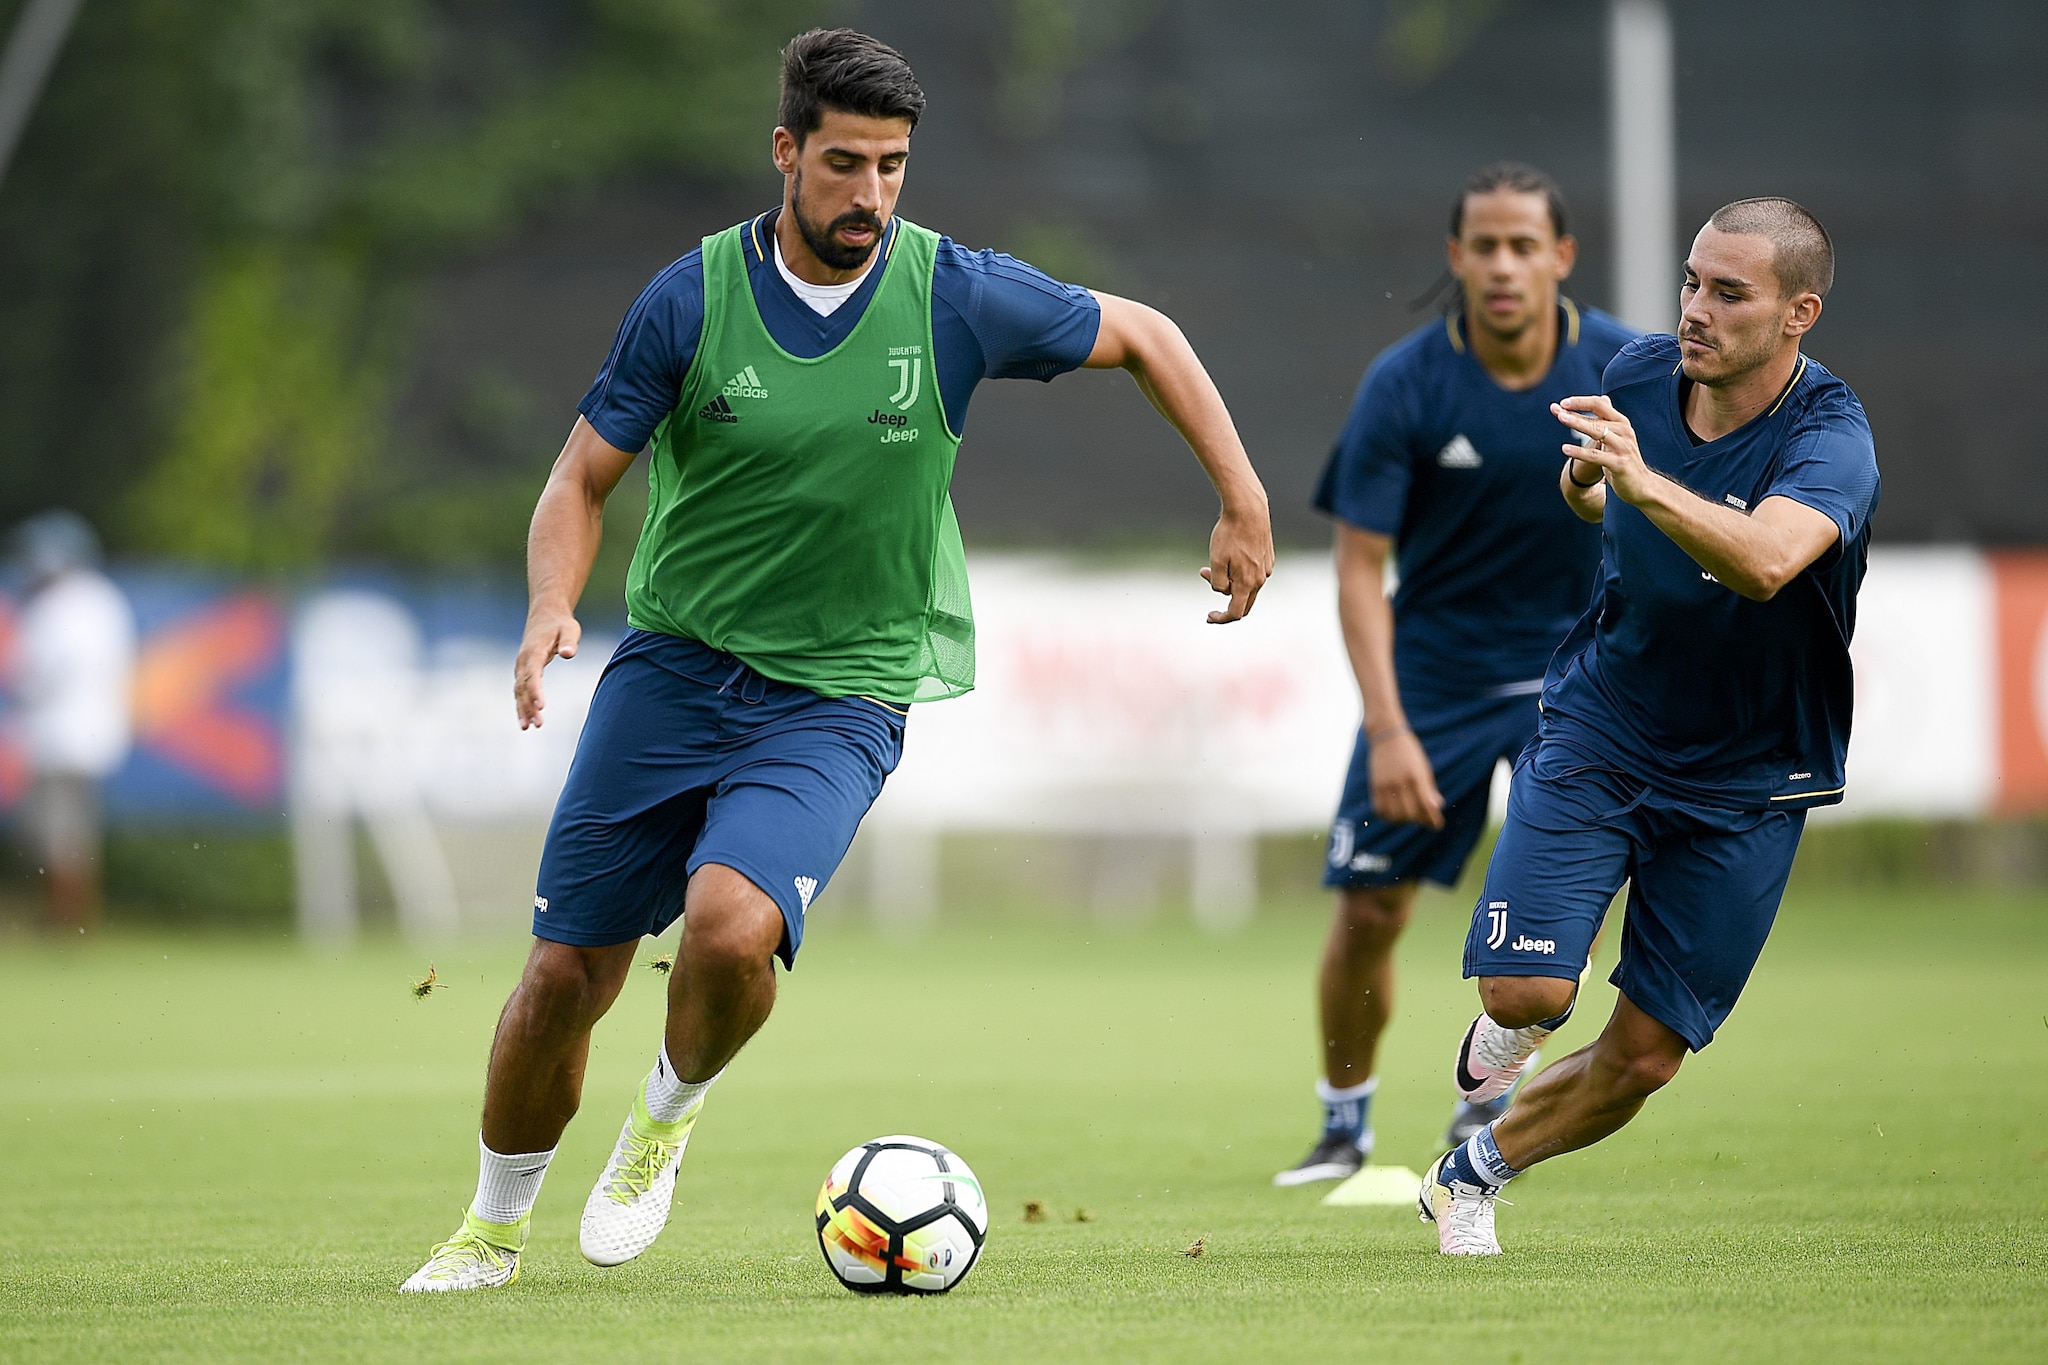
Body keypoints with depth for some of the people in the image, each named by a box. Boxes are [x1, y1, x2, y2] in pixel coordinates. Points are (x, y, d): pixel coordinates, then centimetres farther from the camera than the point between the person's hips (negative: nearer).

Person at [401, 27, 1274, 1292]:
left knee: (733, 925, -28)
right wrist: (552, 609, -20)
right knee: (566, 975, 1)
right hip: (674, 664, 1)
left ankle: (671, 1111, 6)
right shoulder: (693, 298, -8)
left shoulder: (959, 296, -9)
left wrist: (1245, 501, 4)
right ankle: (495, 1230, 26)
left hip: (840, 692, -1)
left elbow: (1143, 337, 7)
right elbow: (584, 478, -1)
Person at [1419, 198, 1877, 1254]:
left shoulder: (1830, 438, -22)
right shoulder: (1637, 376, -6)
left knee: (1643, 1058, 0)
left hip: (1743, 788, -2)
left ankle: (1475, 1172, 26)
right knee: (1528, 988, -17)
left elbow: (1767, 560, -46)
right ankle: (1506, 1030, 19)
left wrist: (1642, 481, -56)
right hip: (1595, 737, 2)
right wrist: (1583, 484, 3)